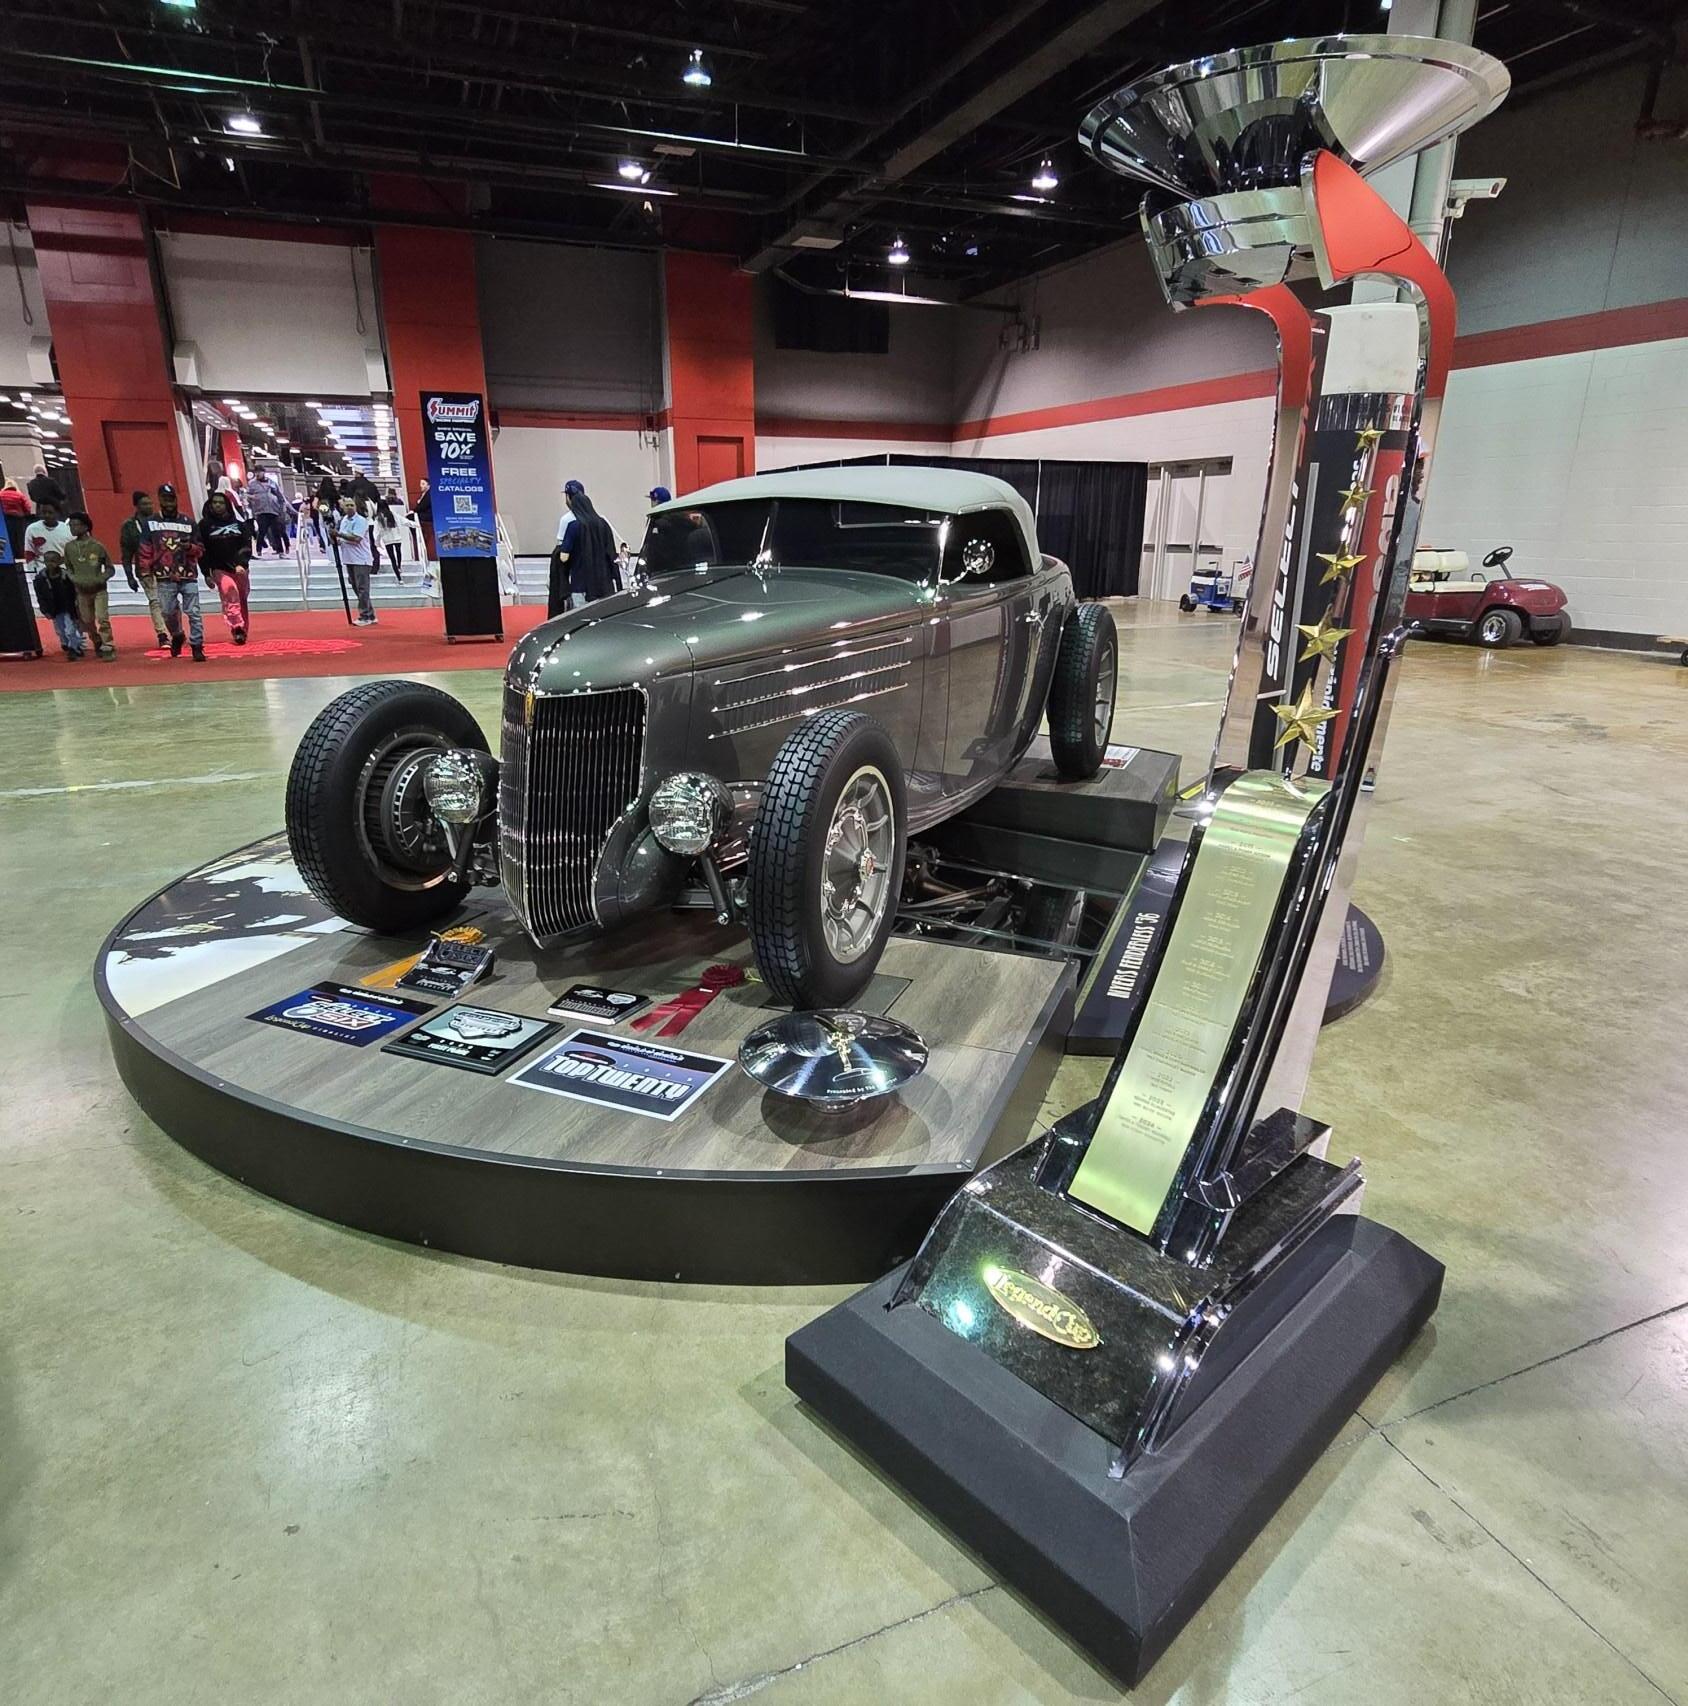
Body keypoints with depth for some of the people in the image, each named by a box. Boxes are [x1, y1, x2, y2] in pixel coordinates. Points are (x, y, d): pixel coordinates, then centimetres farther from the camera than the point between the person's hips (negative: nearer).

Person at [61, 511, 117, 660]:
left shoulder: (97, 546, -7)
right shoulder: (69, 547, 3)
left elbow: (110, 569, -2)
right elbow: (68, 568, 13)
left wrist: (99, 579, -16)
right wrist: (74, 579, -6)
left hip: (99, 590, -4)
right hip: (81, 591, 4)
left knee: (102, 618, -13)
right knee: (87, 621, 9)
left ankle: (108, 648, -8)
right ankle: (98, 646, 25)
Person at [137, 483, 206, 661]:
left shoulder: (188, 522, 10)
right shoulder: (150, 522, 7)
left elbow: (199, 549, 12)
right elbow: (144, 549, 6)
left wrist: (190, 547, -10)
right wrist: (145, 571, 0)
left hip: (188, 575, 0)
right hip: (165, 578, 0)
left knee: (194, 612, -6)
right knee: (168, 612, 4)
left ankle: (197, 646, -3)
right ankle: (176, 636, 31)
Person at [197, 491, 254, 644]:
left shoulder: (238, 523, 7)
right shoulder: (205, 525, 3)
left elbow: (246, 545, 2)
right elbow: (201, 551, 3)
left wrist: (242, 564, -14)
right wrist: (207, 574, -1)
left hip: (240, 569, 3)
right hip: (219, 569, -2)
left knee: (242, 600, 10)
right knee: (229, 591, -25)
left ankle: (243, 631, 25)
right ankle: (237, 628, -34)